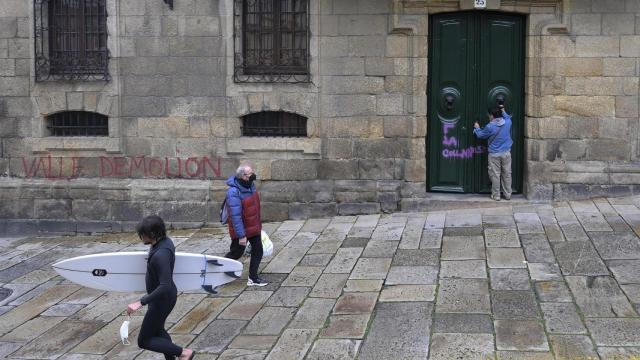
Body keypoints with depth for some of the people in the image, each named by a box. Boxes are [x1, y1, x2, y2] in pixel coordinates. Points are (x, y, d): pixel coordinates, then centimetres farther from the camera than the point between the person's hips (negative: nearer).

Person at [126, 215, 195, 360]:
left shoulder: (160, 255, -34)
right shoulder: (165, 241, -6)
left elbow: (165, 286, -37)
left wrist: (141, 302, -38)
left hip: (162, 299, -9)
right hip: (167, 295, 10)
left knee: (144, 341, 4)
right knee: (157, 330, 29)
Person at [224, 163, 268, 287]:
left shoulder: (251, 185, -1)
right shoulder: (234, 192, -28)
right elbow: (236, 216, -28)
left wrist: (259, 225, 19)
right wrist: (241, 235, -26)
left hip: (254, 227, 8)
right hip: (241, 229, -8)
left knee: (258, 251, 9)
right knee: (236, 252, 8)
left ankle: (253, 278, 20)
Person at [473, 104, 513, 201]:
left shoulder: (490, 127, -16)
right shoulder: (507, 123, -6)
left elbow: (481, 135, 3)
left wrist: (477, 128, 21)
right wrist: (503, 111, 30)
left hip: (494, 154, -4)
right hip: (506, 153, 4)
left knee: (495, 175, 5)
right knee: (507, 174, 12)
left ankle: (496, 196, 11)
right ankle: (508, 195, 20)